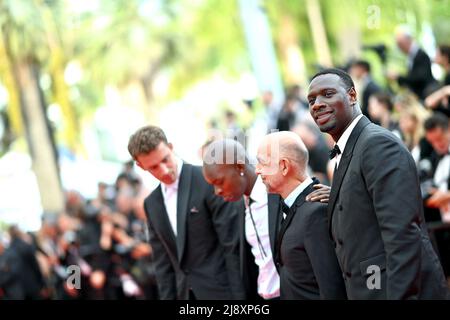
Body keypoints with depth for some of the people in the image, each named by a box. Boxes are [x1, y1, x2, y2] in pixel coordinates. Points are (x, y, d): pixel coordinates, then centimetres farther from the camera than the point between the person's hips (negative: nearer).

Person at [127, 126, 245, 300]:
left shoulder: (209, 181, -9)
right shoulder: (152, 204, 11)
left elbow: (233, 245, -11)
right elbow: (162, 262, 14)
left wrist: (239, 297, -13)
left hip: (220, 291, -6)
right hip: (185, 294, 6)